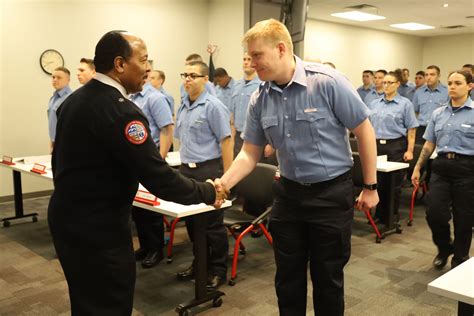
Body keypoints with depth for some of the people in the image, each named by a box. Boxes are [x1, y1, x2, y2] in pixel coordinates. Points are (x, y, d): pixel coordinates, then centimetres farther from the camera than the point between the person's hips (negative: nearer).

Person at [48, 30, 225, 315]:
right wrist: (208, 193, -11)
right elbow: (159, 178, -25)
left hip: (68, 218, 10)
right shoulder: (119, 110, -24)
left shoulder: (75, 99, 6)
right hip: (97, 229, -9)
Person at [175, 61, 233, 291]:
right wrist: (184, 166, 14)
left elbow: (226, 141, -13)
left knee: (213, 224, 2)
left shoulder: (213, 106, -10)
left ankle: (218, 270, 16)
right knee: (191, 221, 14)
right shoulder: (182, 106, 11)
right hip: (186, 169, 7)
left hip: (208, 170, -7)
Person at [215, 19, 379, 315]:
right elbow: (250, 153, 3)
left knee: (327, 277, 11)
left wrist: (370, 187, -5)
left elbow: (364, 131, -9)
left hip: (331, 193, -4)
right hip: (288, 193, 5)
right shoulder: (259, 100, -2)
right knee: (287, 276, 16)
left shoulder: (328, 82, -17)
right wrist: (224, 183, -13)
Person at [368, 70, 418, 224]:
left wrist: (410, 150, -10)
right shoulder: (374, 104, 11)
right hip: (376, 145, 3)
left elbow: (411, 130, -4)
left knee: (394, 183, 4)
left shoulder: (405, 104, 0)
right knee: (378, 181, 6)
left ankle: (392, 216, 17)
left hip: (396, 146, -3)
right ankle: (379, 214, 19)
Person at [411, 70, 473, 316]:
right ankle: (444, 248, 23)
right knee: (434, 212, -8)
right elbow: (429, 144, 14)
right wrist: (417, 167, 11)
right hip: (441, 166, 3)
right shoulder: (438, 114, 11)